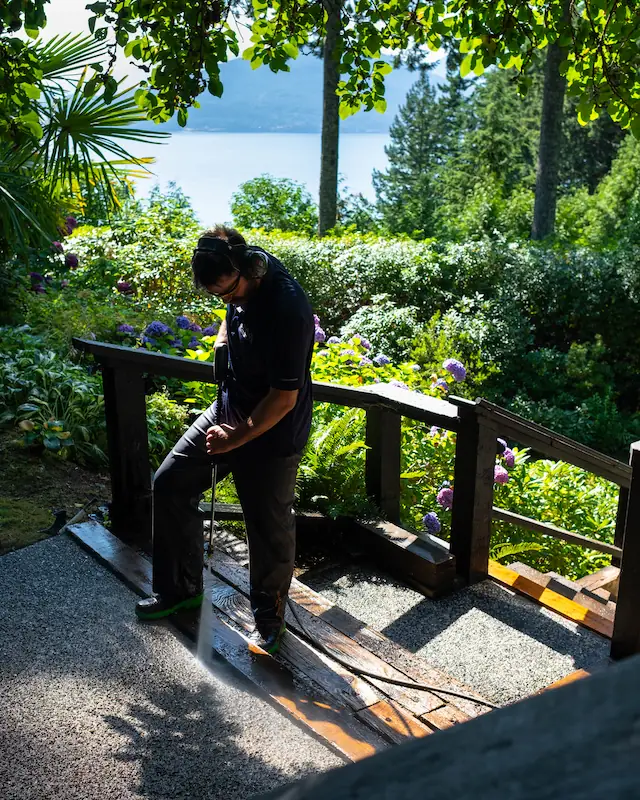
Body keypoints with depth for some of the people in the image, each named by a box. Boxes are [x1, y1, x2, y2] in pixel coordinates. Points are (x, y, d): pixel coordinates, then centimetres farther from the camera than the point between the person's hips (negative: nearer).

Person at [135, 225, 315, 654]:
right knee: (170, 485, 11)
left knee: (270, 527, 7)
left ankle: (270, 615, 33)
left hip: (272, 434, -8)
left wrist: (236, 438, -17)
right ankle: (180, 588, 30)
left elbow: (284, 398, -26)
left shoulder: (287, 310, -32)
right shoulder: (245, 273, -7)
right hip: (229, 410, 8)